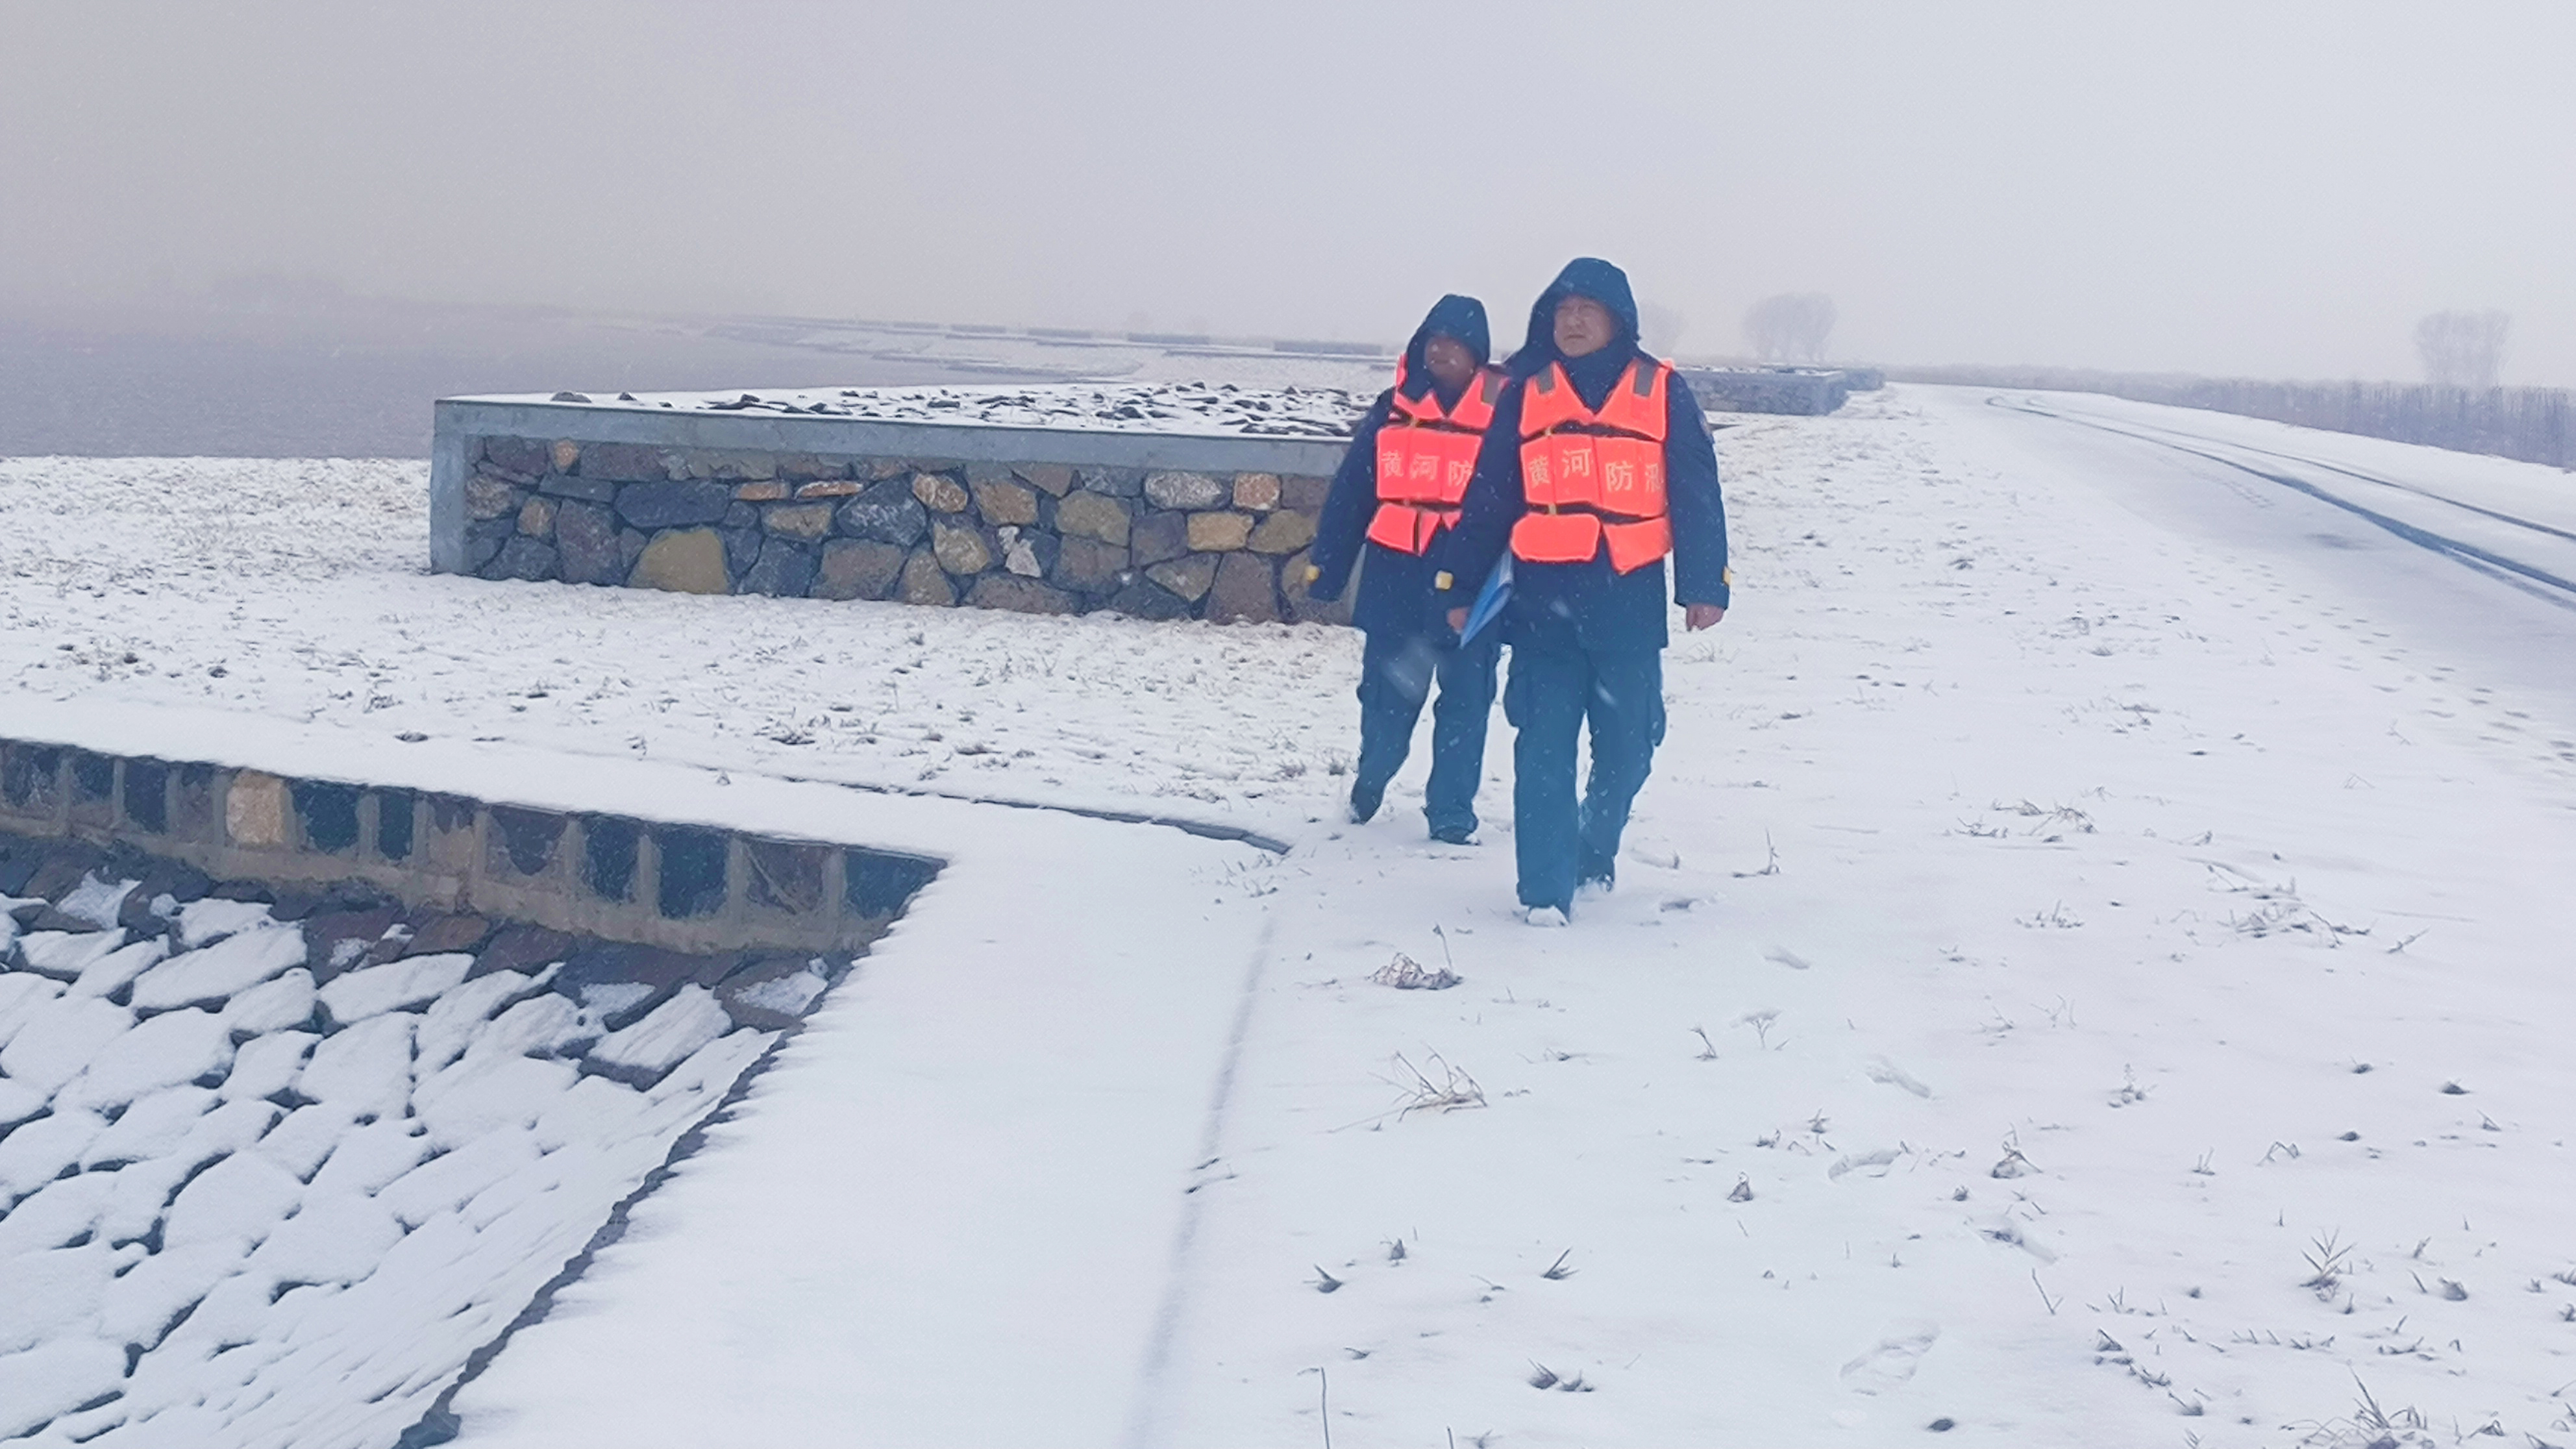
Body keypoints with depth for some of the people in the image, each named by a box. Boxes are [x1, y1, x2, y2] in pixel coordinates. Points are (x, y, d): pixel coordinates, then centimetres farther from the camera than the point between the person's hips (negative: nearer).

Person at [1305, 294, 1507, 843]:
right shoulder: (1395, 407, 6)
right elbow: (1351, 490, 8)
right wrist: (1325, 566, 7)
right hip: (1396, 578, 2)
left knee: (1464, 703, 4)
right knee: (1387, 695, 11)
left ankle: (1451, 813, 15)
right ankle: (1370, 778, 36)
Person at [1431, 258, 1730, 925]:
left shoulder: (1662, 393, 4)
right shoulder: (1525, 393, 7)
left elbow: (1697, 495, 4)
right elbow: (1487, 497, 9)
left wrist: (1705, 586, -1)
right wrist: (1459, 586, 8)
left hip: (1630, 602, 0)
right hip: (1543, 601, 0)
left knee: (1627, 745, 8)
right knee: (1544, 748, -6)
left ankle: (1595, 851, 33)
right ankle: (1545, 889, -3)